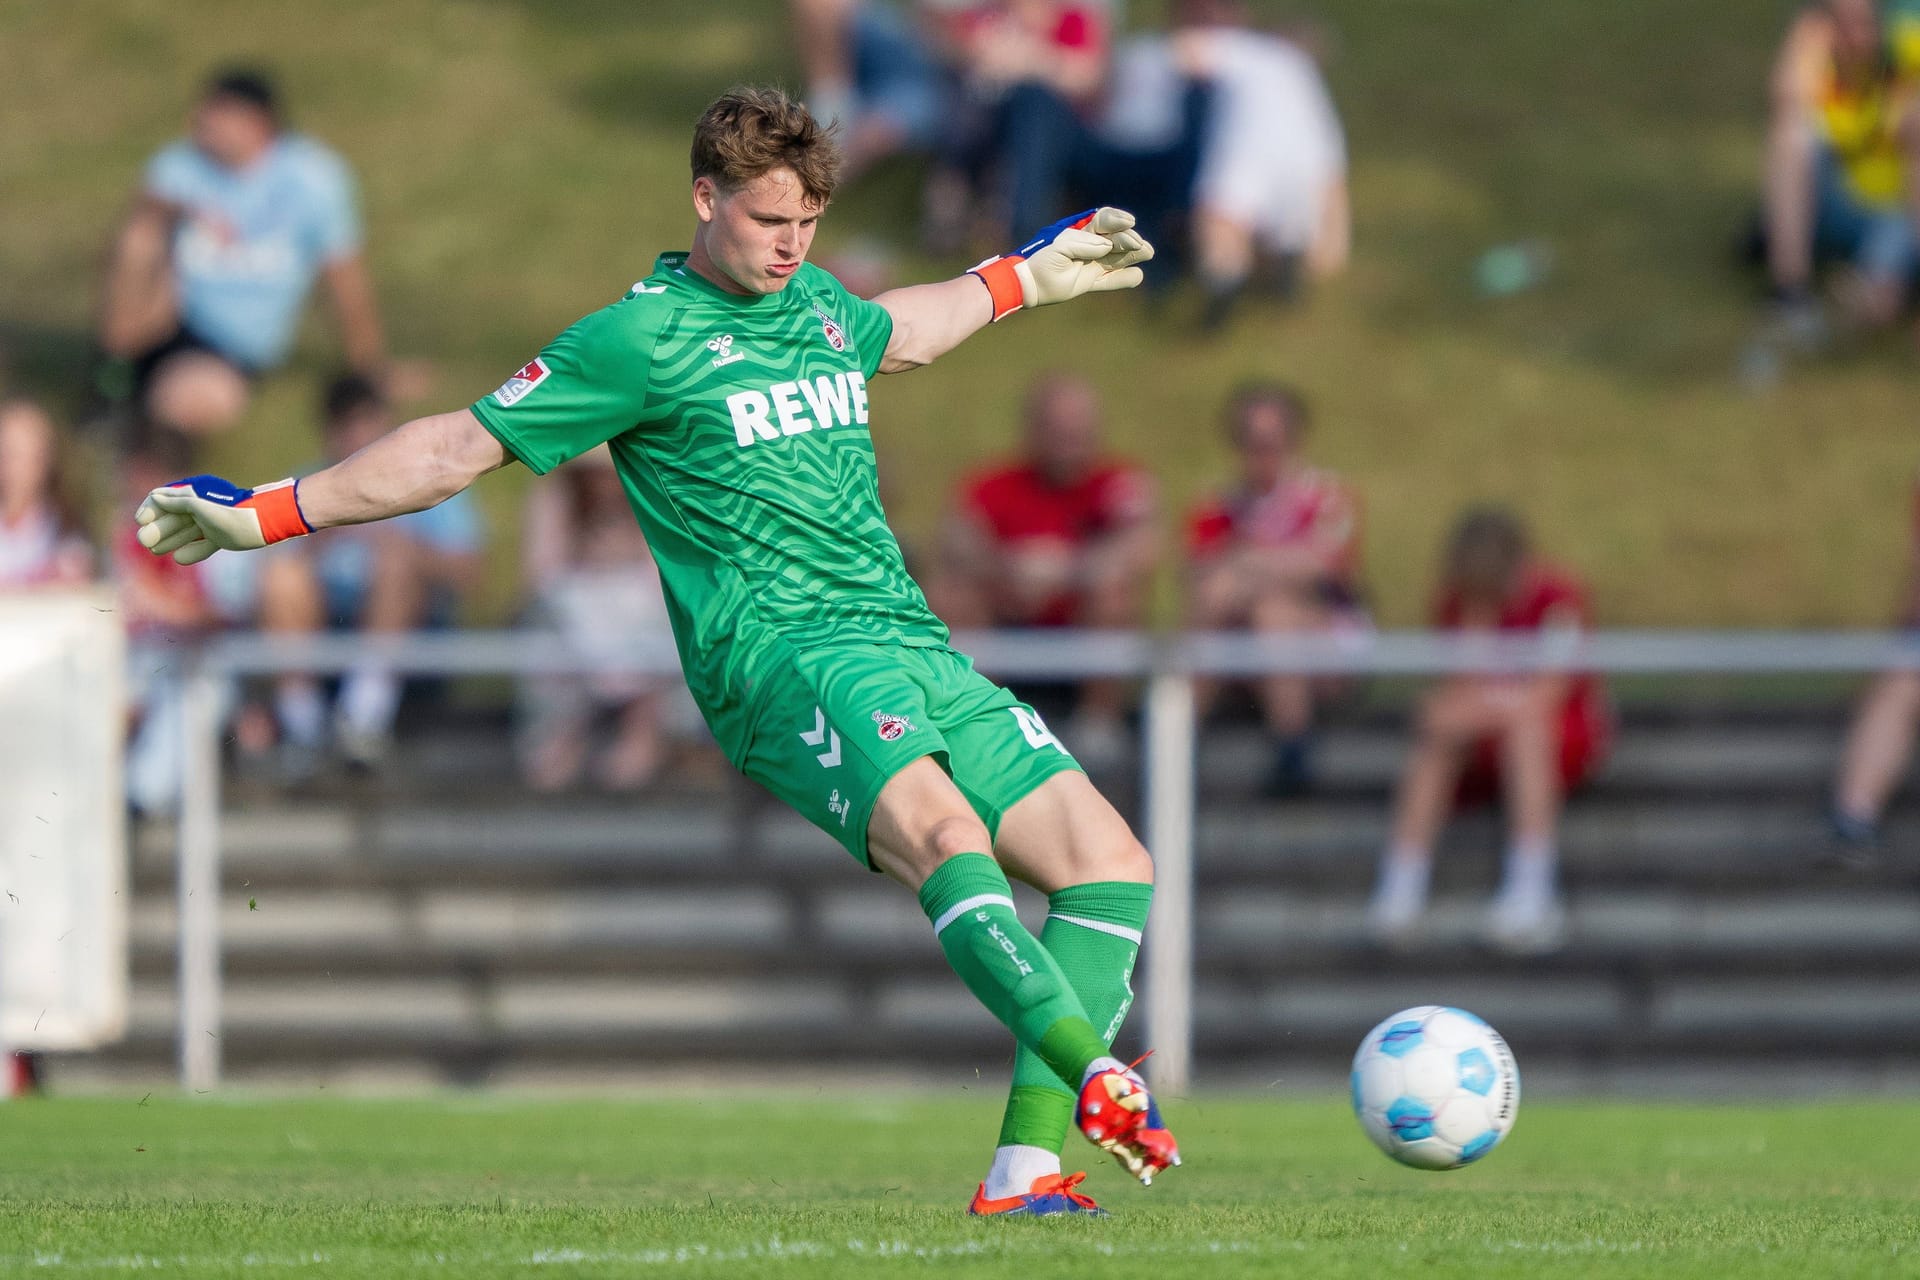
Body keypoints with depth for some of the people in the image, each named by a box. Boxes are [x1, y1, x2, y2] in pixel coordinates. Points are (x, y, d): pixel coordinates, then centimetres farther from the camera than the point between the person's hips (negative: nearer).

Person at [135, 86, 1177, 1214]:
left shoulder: (819, 304, 19)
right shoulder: (640, 339, -2)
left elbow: (901, 335, 44)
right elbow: (463, 446, 2)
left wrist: (1026, 277, 51)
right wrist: (266, 513, 0)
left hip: (911, 643, 8)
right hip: (781, 651, -8)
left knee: (1108, 863, -6)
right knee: (939, 829, -35)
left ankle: (1030, 1165, -12)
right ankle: (1098, 1077, -49)